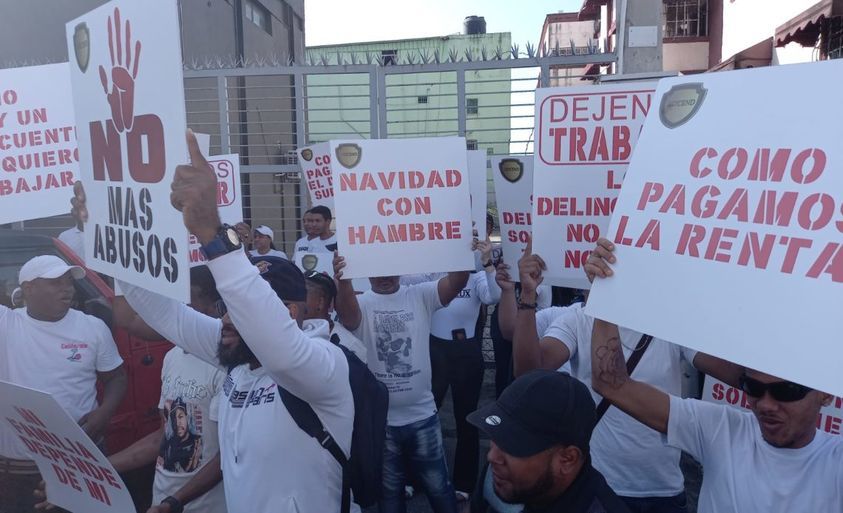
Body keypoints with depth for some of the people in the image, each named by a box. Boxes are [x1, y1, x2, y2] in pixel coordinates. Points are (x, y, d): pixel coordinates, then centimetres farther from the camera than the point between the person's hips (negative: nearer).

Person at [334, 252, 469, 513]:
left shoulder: (420, 295, -3)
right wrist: (343, 280, -54)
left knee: (438, 486, 17)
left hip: (422, 416, 1)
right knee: (389, 490, 19)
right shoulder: (360, 303, -7)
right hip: (379, 420, 0)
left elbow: (455, 282, -20)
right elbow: (347, 311, -31)